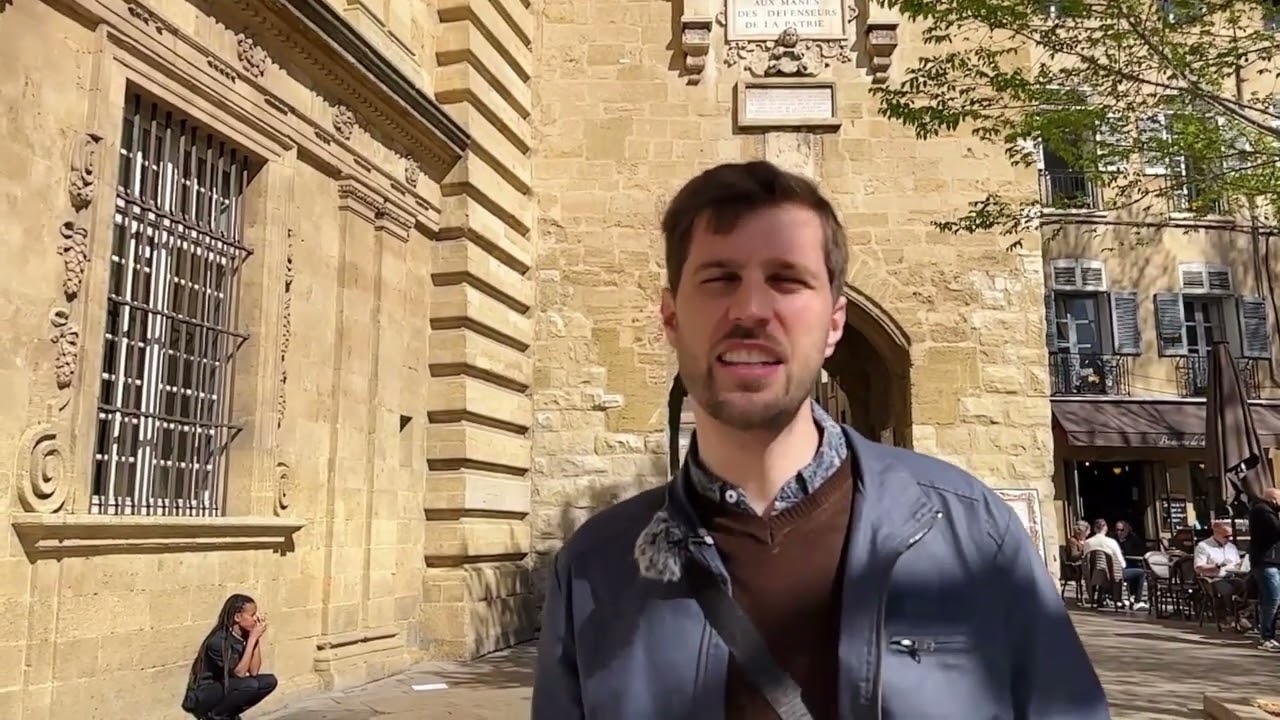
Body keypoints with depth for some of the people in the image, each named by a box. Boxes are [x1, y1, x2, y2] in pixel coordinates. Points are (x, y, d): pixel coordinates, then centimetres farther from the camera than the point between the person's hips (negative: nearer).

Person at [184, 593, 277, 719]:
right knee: (251, 684, -30)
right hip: (204, 697, -7)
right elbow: (239, 673, -24)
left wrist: (257, 638, -14)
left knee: (269, 681, -11)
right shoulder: (218, 640, -24)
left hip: (227, 689, 7)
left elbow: (254, 671, -8)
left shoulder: (244, 636, -2)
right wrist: (253, 638, -25)